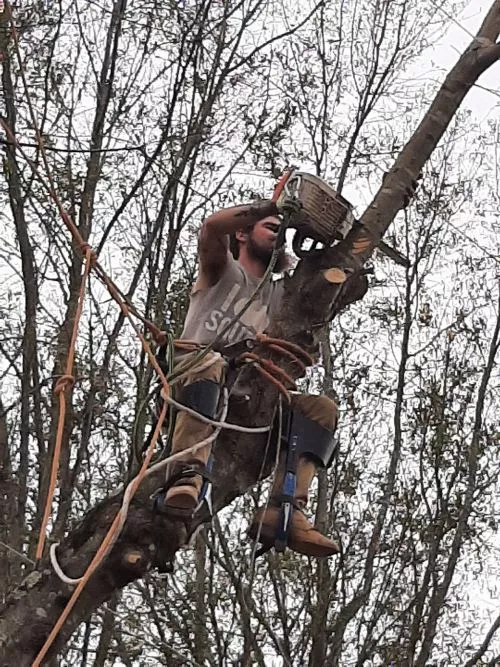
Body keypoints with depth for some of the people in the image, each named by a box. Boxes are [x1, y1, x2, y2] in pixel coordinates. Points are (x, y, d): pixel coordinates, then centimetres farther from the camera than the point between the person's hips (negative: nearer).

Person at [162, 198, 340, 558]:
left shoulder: (280, 295, 31)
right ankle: (188, 474, -56)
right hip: (192, 387, -5)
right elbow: (214, 225, -7)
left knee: (322, 407, -16)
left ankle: (283, 511, -37)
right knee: (209, 362, -39)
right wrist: (276, 205, 0)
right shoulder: (223, 270, 15)